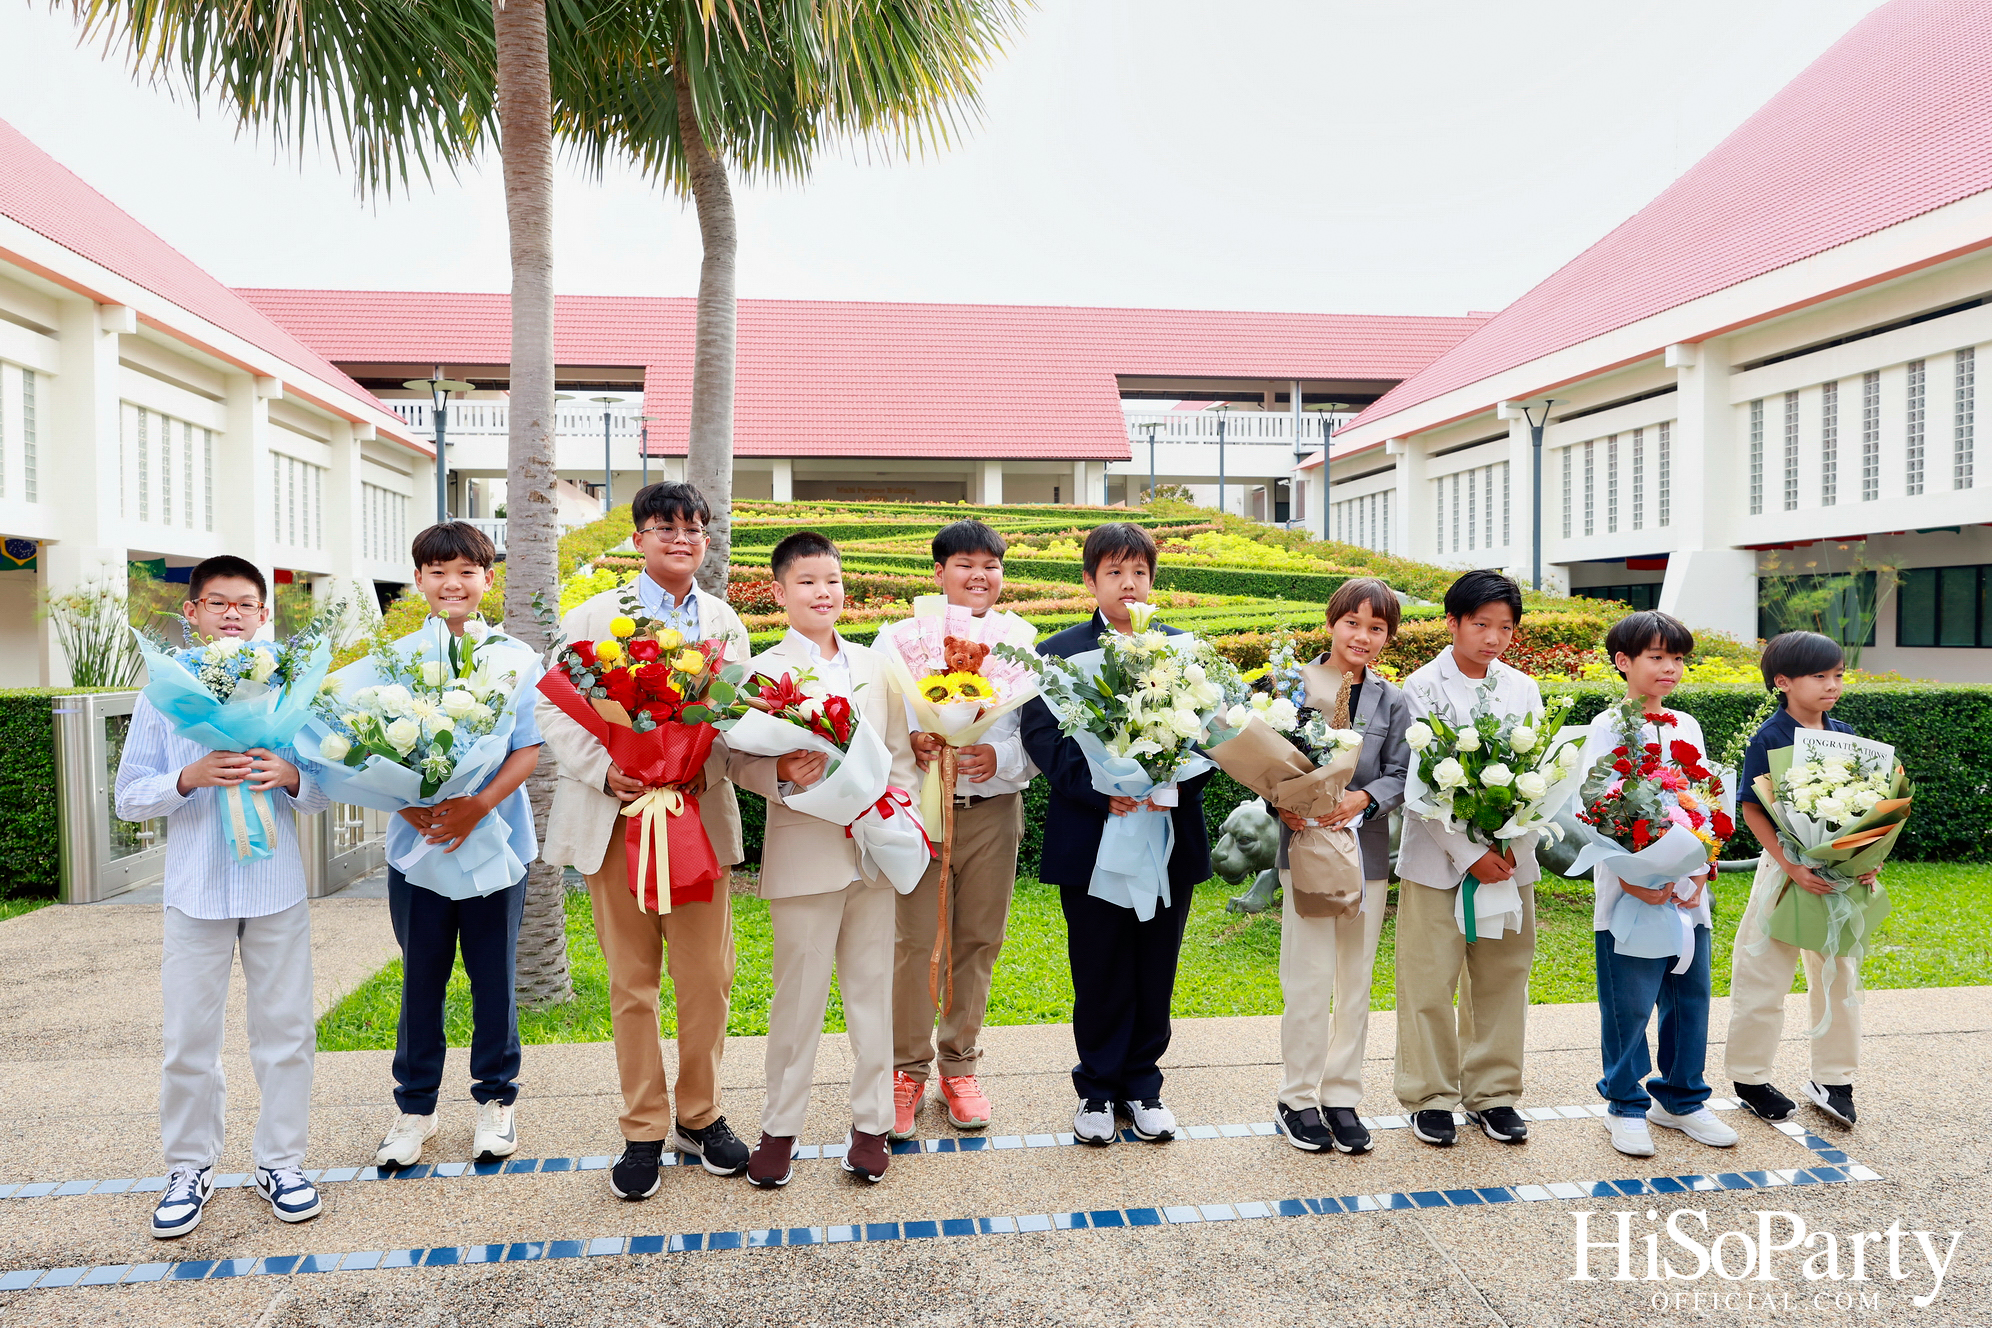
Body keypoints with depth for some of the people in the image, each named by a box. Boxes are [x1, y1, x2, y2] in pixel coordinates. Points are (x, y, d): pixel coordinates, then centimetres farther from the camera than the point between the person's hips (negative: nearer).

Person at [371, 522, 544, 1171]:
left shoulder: (515, 658, 0)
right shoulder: (397, 658, 4)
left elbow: (528, 749, -4)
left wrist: (480, 804, -19)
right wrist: (412, 808, -16)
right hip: (416, 842, 1)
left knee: (494, 976, 8)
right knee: (422, 978, 11)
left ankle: (497, 1099, 26)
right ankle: (415, 1107, 27)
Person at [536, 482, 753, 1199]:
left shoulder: (724, 622, 13)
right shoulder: (593, 617, 6)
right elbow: (555, 709, 2)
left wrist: (700, 765, -12)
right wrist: (604, 770, -14)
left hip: (699, 812, 2)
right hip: (616, 816, -1)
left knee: (707, 977, 3)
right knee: (631, 982, 5)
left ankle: (699, 1115, 22)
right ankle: (643, 1131, 19)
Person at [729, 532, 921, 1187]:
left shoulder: (874, 664, 10)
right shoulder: (763, 671, -2)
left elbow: (899, 751, 11)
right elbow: (739, 760, -6)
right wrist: (782, 775, -25)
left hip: (874, 854, 4)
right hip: (804, 855, -4)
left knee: (872, 990, 12)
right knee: (798, 997, 6)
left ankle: (871, 1121, 25)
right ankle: (781, 1126, 23)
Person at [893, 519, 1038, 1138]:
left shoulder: (1021, 640, 6)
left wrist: (1002, 756, -16)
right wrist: (909, 739, -21)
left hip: (993, 809, 2)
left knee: (978, 941, 11)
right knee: (915, 940, 0)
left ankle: (960, 1066, 28)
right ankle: (907, 1070, 19)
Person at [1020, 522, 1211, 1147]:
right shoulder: (1060, 653, 0)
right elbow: (1042, 736, -9)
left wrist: (1178, 783, -13)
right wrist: (1102, 792, -20)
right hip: (1093, 842, -2)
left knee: (1155, 973, 12)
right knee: (1099, 977, 8)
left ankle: (1141, 1086, 30)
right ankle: (1098, 1090, 27)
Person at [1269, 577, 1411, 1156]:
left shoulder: (1392, 702, 5)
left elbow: (1400, 776, 1)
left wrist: (1364, 798, -17)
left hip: (1367, 853, 3)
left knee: (1355, 983, 11)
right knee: (1308, 983, -1)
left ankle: (1342, 1097, 24)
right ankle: (1298, 1098, 15)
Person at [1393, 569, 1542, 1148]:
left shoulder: (1523, 690, 8)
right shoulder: (1421, 689, -6)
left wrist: (1514, 847, -9)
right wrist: (1469, 853, -15)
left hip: (1509, 861, 4)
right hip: (1438, 860, -4)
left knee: (1502, 980, 11)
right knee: (1430, 982, 2)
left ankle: (1494, 1094, 26)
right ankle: (1430, 1097, 17)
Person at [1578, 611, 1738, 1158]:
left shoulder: (1687, 726, 12)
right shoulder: (1609, 728, -6)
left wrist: (1701, 870, -1)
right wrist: (1627, 876, -20)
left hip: (1688, 892, 6)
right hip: (1628, 895, -5)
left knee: (1690, 999, 13)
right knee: (1628, 1005, 1)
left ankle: (1681, 1101, 30)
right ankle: (1626, 1107, 17)